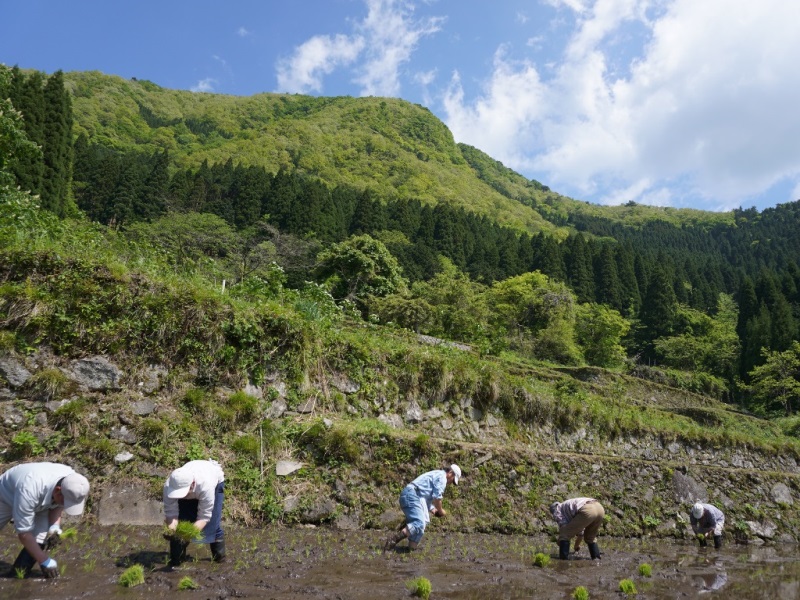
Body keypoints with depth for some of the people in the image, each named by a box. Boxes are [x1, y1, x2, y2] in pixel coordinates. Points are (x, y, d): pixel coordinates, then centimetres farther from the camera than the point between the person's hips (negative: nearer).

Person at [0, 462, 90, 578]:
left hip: (39, 501, 3)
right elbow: (23, 533, -36)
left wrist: (55, 527, -26)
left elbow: (58, 506, -8)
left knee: (41, 539, -15)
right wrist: (45, 561, -31)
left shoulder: (70, 482, -31)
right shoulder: (30, 490, -47)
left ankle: (17, 576, 1)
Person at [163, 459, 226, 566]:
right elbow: (171, 513, -31)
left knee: (212, 523, -12)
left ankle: (219, 556, 10)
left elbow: (204, 516, -39)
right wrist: (171, 530, -51)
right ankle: (176, 559, 6)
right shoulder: (168, 486, -39)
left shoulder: (206, 485, -49)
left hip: (215, 481, -3)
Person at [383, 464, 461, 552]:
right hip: (412, 496, -11)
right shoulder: (442, 477, -1)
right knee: (419, 524, -19)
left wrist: (434, 511, 25)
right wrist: (440, 511, 8)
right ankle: (395, 538, -25)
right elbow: (437, 498, -8)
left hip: (407, 495, 11)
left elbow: (428, 499, 35)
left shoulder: (435, 475, 30)